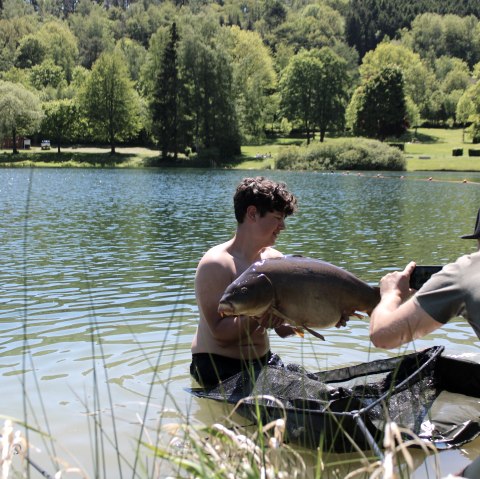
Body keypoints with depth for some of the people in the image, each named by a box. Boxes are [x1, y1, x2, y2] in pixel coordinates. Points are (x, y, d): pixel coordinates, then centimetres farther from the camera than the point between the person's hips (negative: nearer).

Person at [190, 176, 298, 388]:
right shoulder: (216, 264, -15)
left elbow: (283, 329, 5)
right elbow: (220, 333, -20)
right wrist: (257, 318, -35)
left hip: (262, 362, 7)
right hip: (218, 367, -7)